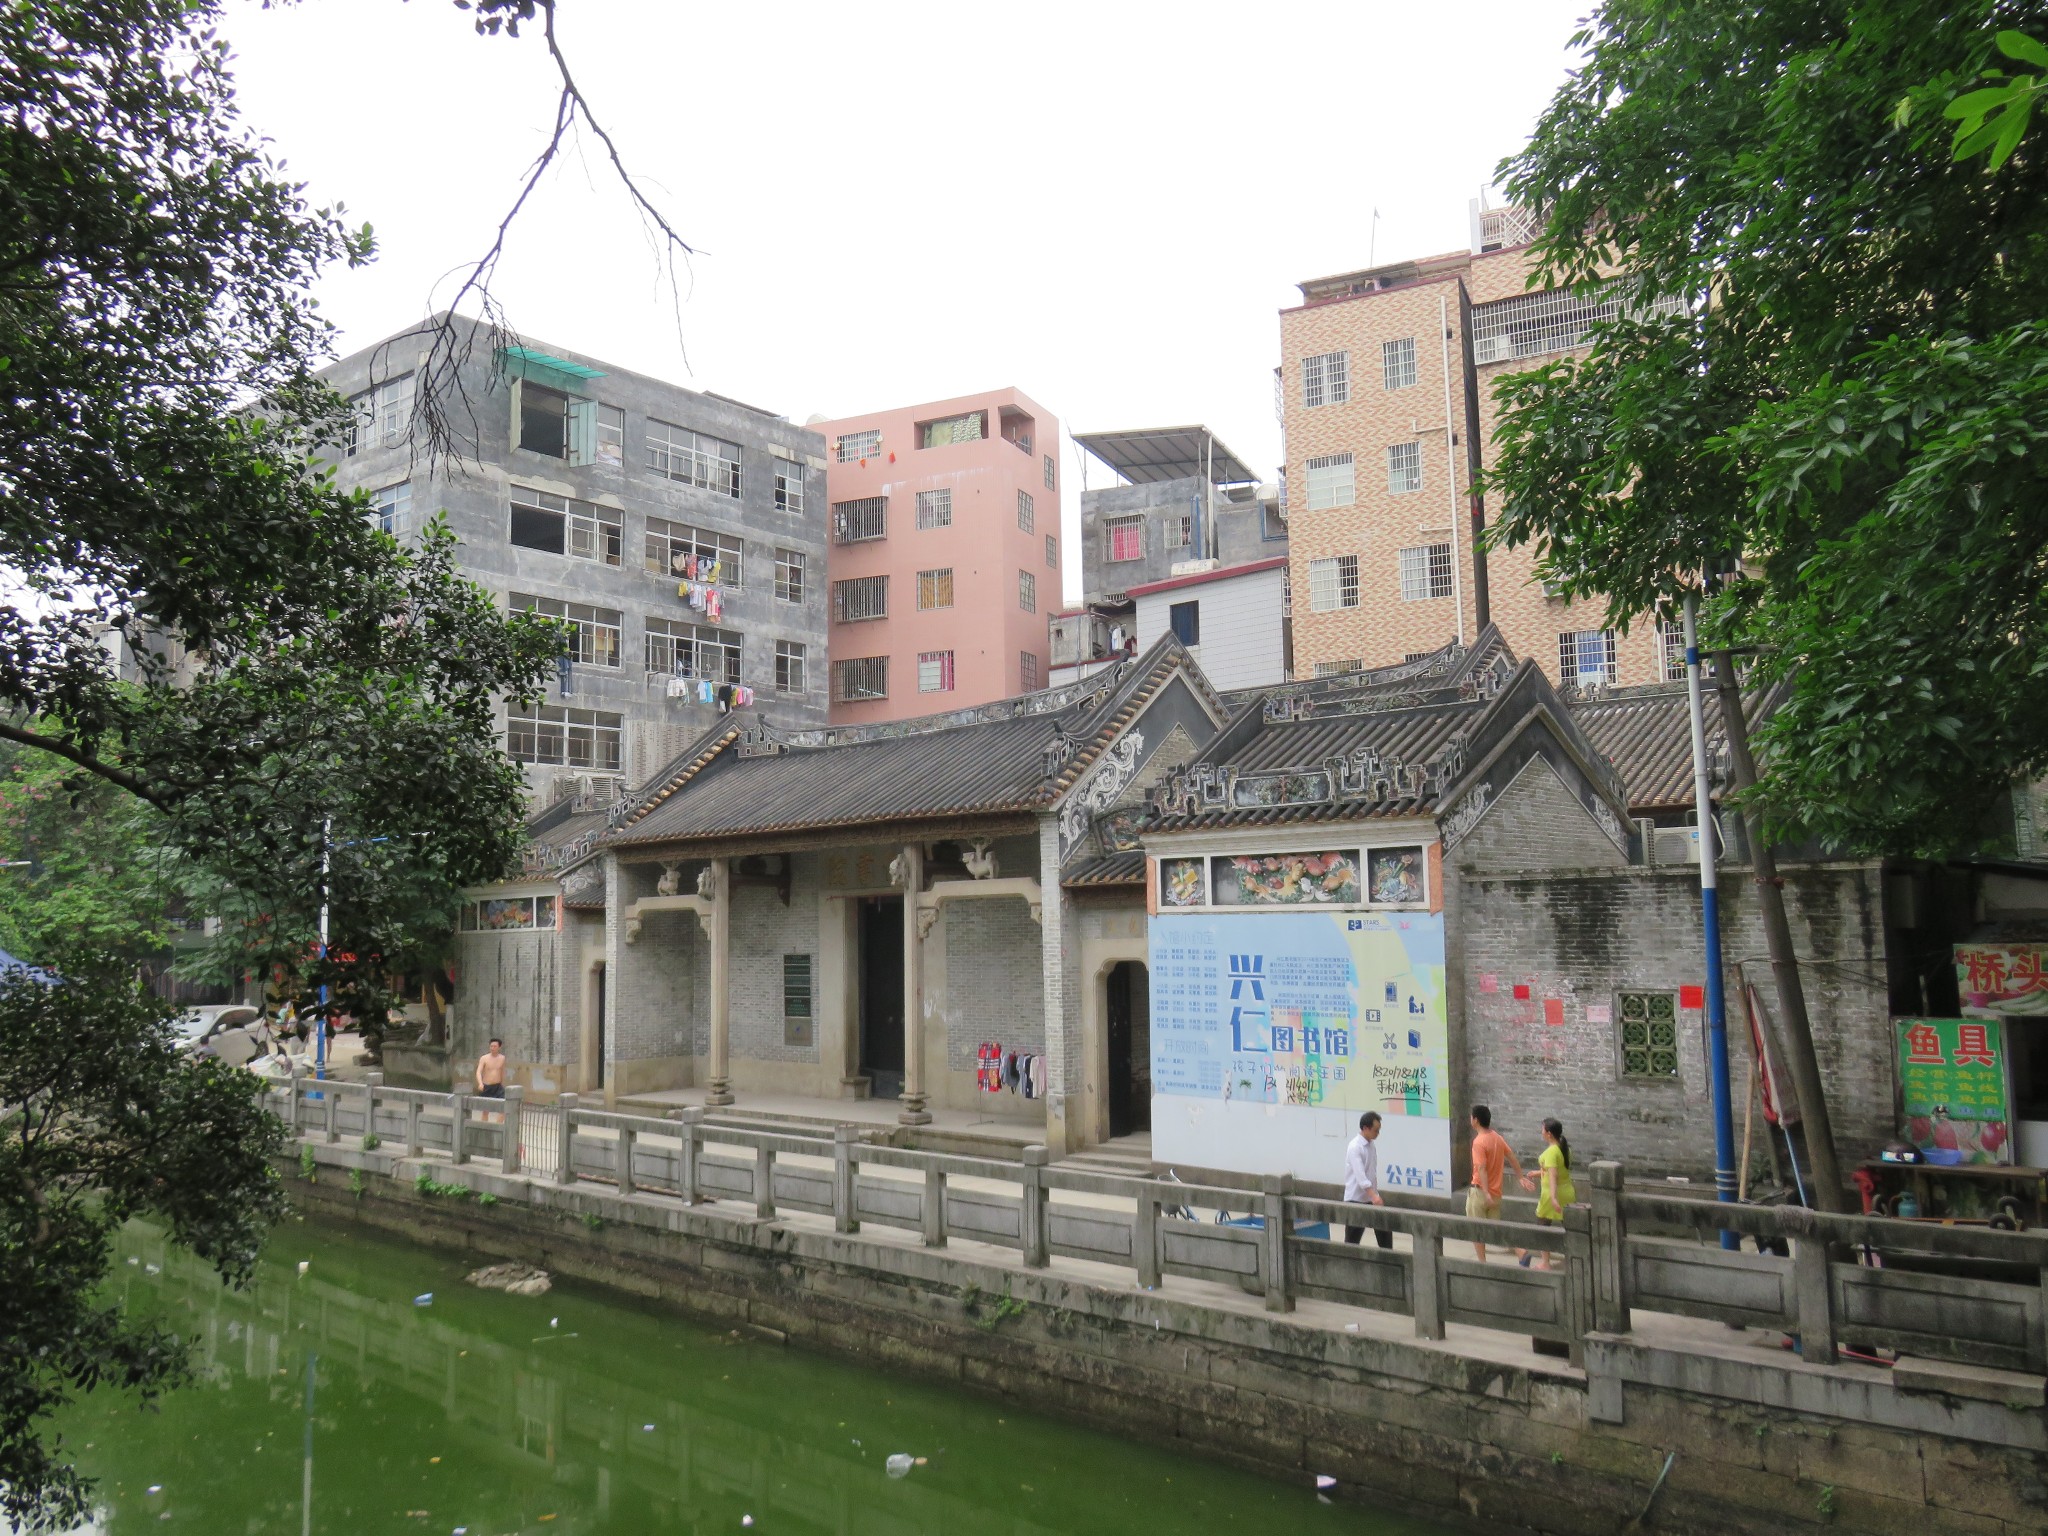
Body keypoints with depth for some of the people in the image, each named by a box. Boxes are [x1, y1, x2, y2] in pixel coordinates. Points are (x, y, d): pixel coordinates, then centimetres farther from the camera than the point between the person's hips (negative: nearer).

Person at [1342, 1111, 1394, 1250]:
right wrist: (1373, 1195, -38)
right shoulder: (1355, 1147, -19)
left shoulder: (1371, 1146, 8)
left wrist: (1376, 1195, 16)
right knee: (1352, 1240, 1)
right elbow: (1360, 1175, -29)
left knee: (1385, 1231, 7)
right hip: (1356, 1199, -8)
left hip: (1371, 1198, 8)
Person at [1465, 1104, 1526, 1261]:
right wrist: (1521, 1177, 24)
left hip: (1480, 1192, -7)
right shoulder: (1498, 1138, 5)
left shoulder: (1479, 1142, -18)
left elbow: (1482, 1169, -24)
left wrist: (1486, 1193, -28)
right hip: (1496, 1192, 7)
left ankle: (1482, 1263, 9)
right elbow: (1513, 1158, 13)